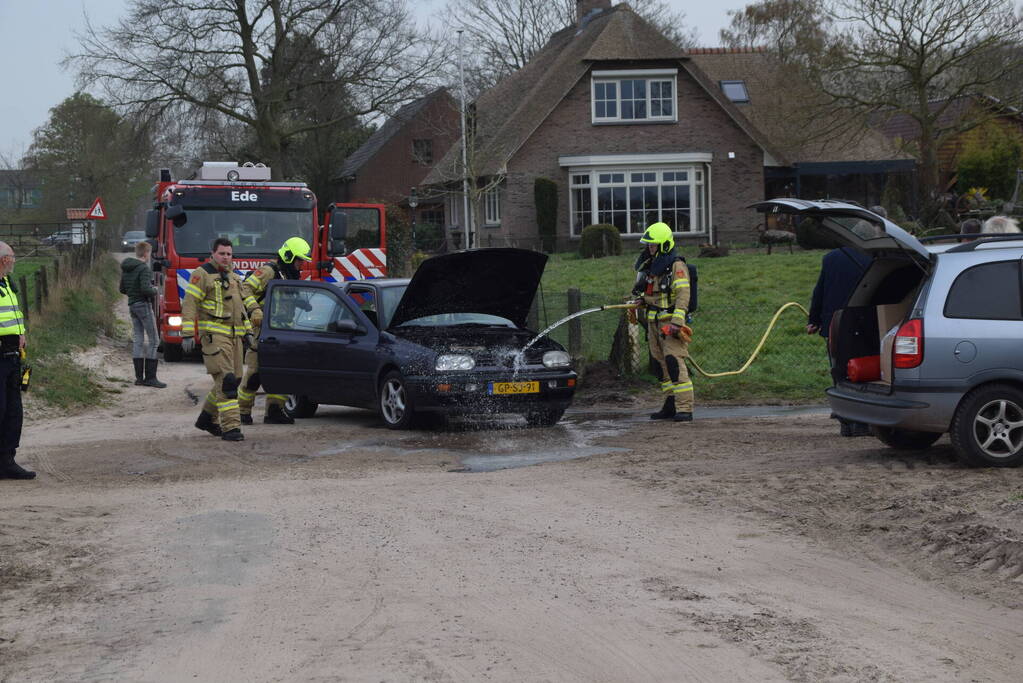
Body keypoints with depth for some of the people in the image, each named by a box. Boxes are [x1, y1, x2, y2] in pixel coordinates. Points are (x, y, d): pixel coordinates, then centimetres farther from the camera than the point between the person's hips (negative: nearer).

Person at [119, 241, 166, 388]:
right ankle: (150, 377, -9)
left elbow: (123, 289, 18)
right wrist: (154, 290, -5)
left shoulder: (126, 268, 12)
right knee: (153, 341, -5)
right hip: (143, 304, -9)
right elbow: (146, 289, -25)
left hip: (132, 305, 9)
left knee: (137, 340, 10)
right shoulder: (143, 268, -15)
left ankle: (139, 377, 9)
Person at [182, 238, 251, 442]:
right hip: (214, 334, -8)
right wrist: (188, 333, -17)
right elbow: (189, 304, -10)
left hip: (234, 335, 8)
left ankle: (207, 418, 27)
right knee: (225, 379, -16)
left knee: (234, 379, 10)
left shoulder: (233, 277, 19)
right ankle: (230, 427, -19)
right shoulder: (202, 275, -6)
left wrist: (247, 331, 24)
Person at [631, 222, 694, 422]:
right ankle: (670, 405, 14)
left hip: (670, 321, -9)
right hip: (654, 322, 9)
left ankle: (684, 409, -18)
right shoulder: (650, 266, 17)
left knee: (675, 362, -15)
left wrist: (676, 322, -25)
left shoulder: (676, 266, -10)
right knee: (661, 364, 9)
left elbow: (683, 294, -19)